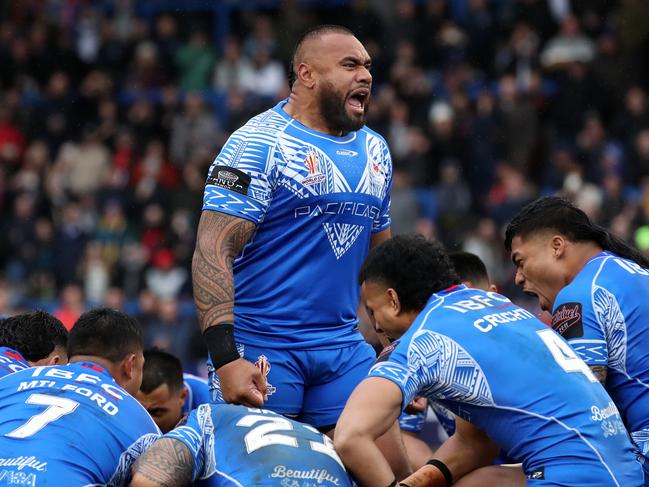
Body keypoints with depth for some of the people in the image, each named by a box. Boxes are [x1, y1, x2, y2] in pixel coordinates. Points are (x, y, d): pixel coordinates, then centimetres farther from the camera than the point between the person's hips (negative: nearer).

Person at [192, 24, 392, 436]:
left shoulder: (375, 151, 15)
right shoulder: (260, 143, -9)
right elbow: (212, 251, -16)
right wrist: (226, 359, -25)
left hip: (344, 349, 6)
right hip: (260, 348, -6)